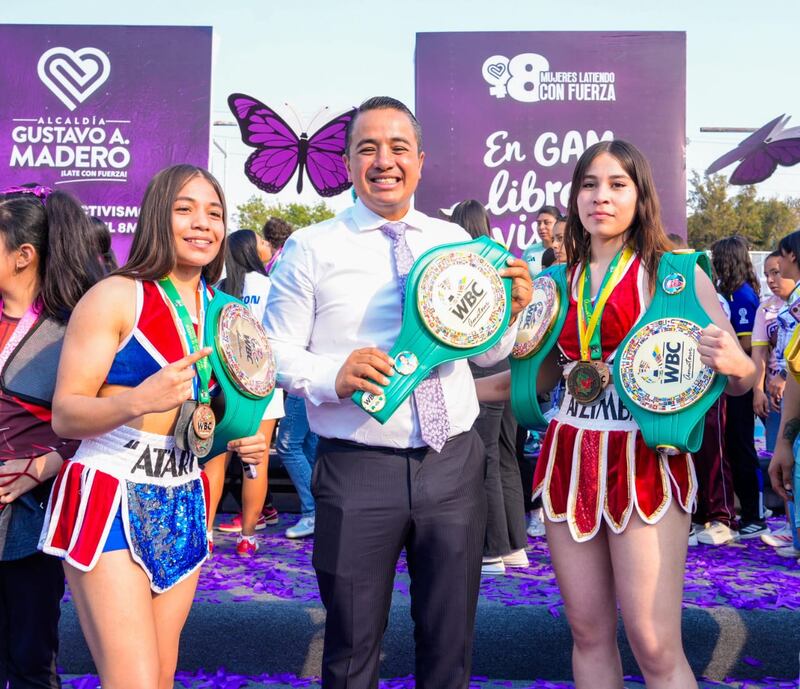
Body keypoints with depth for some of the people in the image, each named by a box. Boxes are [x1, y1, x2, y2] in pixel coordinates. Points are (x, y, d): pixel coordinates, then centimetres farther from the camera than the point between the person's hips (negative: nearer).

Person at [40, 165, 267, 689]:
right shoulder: (115, 297, -8)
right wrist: (137, 401, -30)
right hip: (111, 499, -6)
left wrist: (243, 440, 3)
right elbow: (64, 415, -12)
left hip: (183, 507, 6)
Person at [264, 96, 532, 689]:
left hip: (455, 464, 3)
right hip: (358, 469, -3)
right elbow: (276, 354, -3)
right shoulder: (311, 249, -1)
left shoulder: (456, 242, 9)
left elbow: (487, 352, 12)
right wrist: (334, 375, -22)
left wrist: (509, 312, -9)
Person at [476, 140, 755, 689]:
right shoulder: (561, 282, 9)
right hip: (570, 457, 4)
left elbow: (741, 377, -2)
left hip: (644, 462, -4)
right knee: (589, 633, 12)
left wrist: (732, 363, -25)